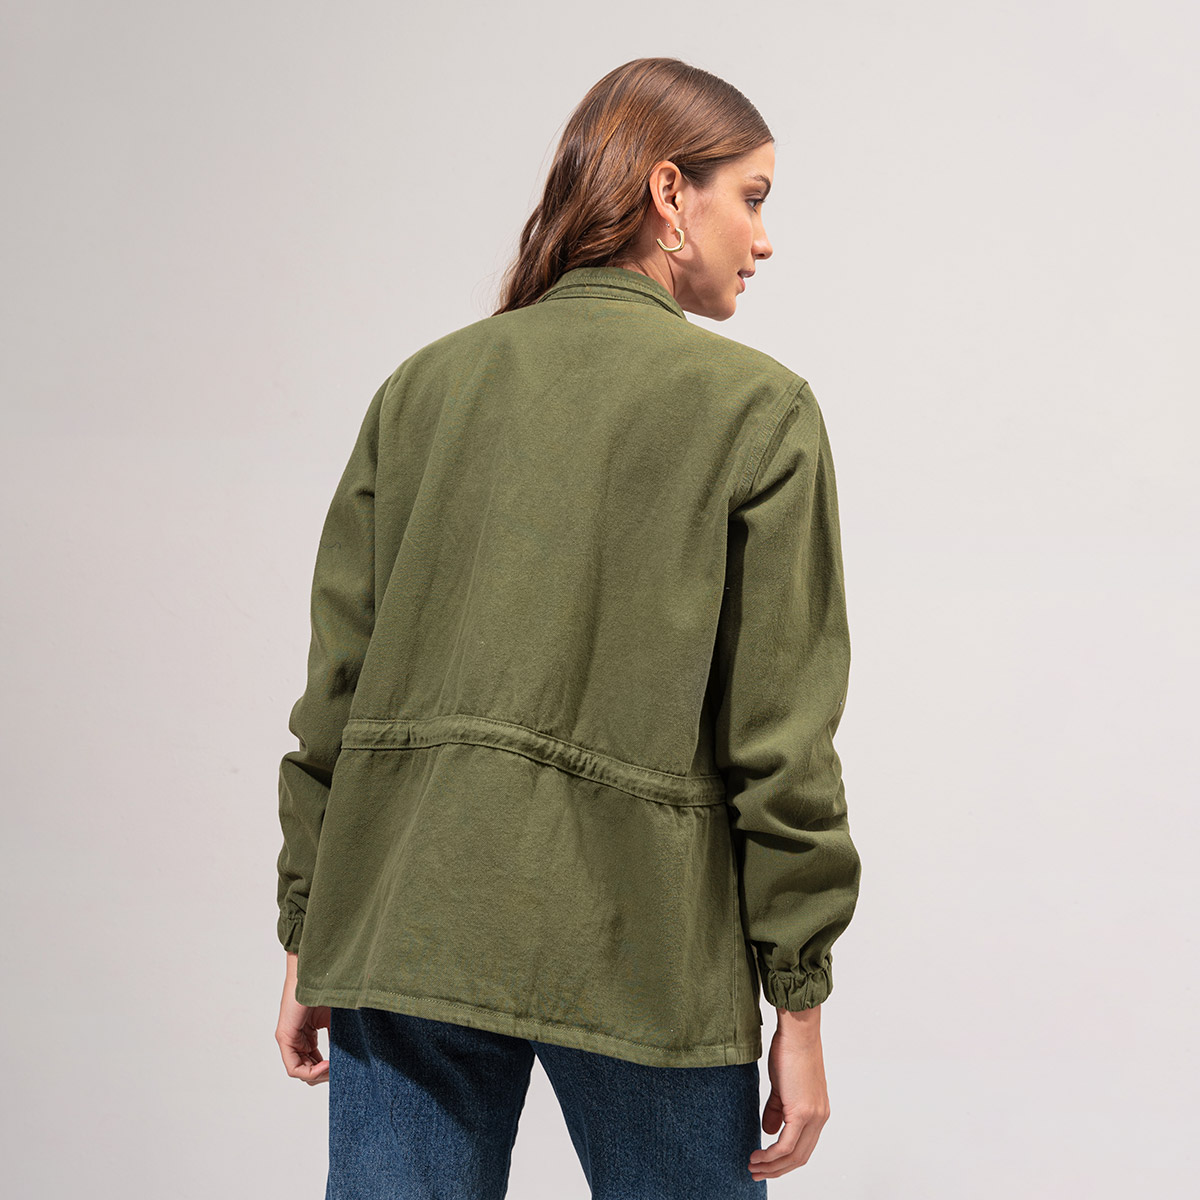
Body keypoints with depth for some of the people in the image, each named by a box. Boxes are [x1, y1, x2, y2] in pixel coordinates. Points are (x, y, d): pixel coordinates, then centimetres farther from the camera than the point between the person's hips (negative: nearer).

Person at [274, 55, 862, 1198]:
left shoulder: (426, 384, 8)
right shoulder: (758, 409, -2)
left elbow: (337, 680, 7)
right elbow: (780, 733, -6)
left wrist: (310, 934, 13)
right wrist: (799, 1000, 0)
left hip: (401, 924, 4)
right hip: (637, 948, -3)